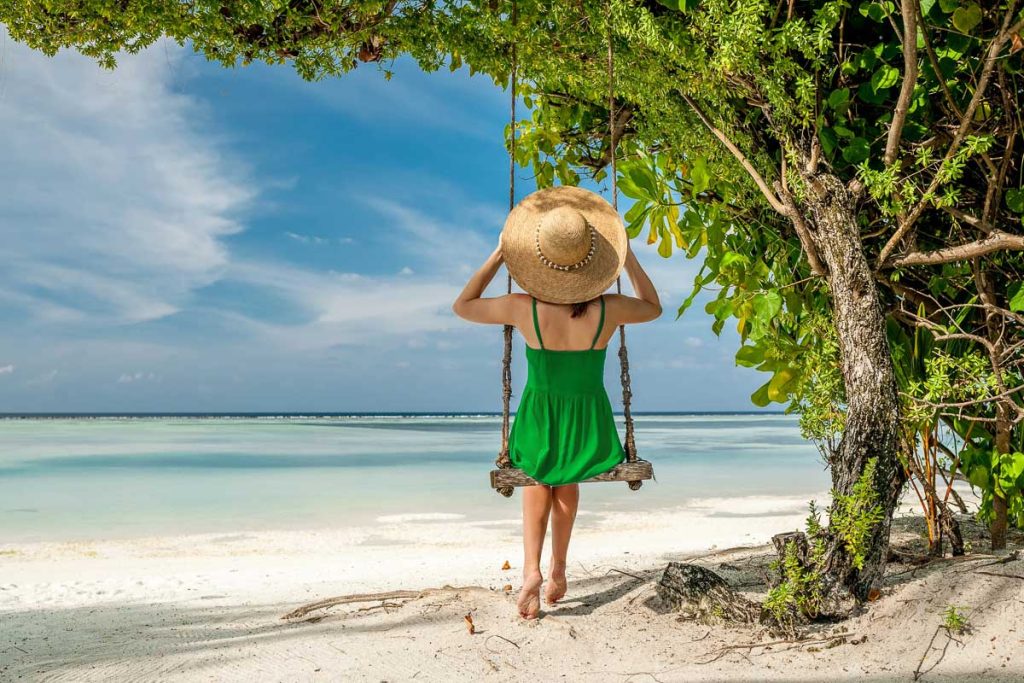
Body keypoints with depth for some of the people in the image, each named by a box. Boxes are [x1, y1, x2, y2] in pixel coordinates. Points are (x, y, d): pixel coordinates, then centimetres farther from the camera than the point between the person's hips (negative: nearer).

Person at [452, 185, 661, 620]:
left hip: (540, 410, -1)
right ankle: (558, 569, 33)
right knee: (567, 482, 31)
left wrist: (497, 257, -1)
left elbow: (462, 306, -3)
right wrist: (628, 257, 4)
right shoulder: (608, 310, -19)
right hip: (587, 414, 1)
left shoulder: (524, 309, -21)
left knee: (538, 480, 27)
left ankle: (531, 569, 6)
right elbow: (653, 307, 5)